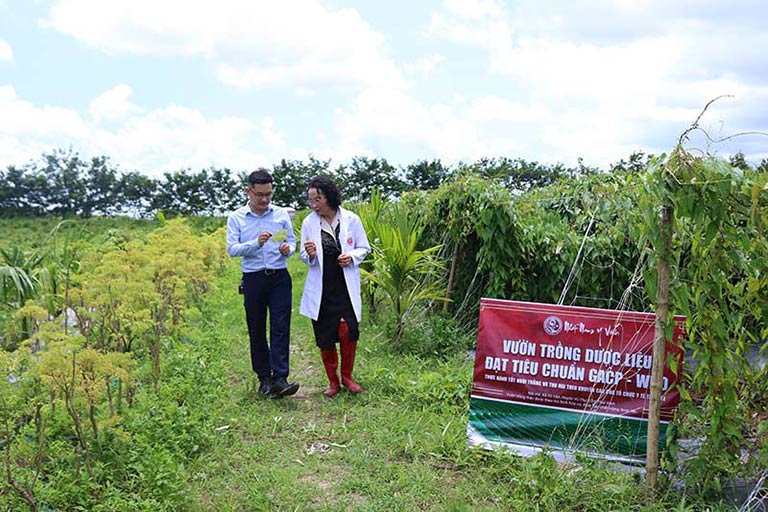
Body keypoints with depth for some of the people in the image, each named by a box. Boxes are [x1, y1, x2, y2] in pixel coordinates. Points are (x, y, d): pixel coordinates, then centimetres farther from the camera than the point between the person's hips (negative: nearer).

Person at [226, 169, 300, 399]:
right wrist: (256, 243, -21)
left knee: (280, 327, -9)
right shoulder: (236, 218, 2)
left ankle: (279, 379, -11)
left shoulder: (282, 214, 7)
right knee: (256, 330, 7)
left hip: (279, 278, 0)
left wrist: (288, 249, -12)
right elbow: (232, 249, -6)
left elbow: (293, 242, 12)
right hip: (253, 279, 0)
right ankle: (264, 378, 18)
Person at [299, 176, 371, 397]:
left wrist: (352, 257, -14)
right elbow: (304, 257, 9)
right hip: (321, 288, 1)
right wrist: (309, 255, -15)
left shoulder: (351, 219, -3)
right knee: (324, 337, 6)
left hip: (346, 286, -1)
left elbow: (364, 248, 7)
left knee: (348, 331, -10)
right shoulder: (309, 223, 0)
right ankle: (333, 381, 24)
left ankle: (347, 376, 15)